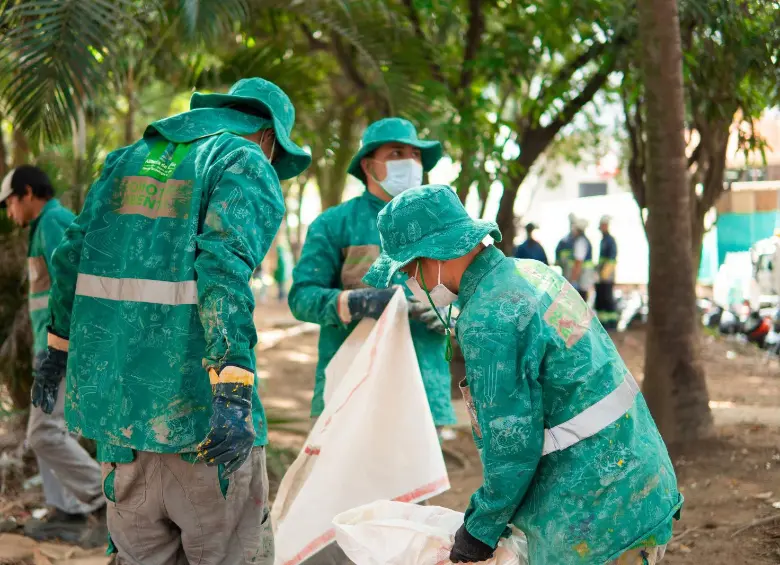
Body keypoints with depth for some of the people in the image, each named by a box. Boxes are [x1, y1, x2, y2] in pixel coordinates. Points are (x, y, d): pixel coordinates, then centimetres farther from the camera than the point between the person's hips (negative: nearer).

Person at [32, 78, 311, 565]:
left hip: (111, 393, 6)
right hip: (194, 404, -6)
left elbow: (73, 255, 17)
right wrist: (234, 391, -25)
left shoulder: (128, 159, 18)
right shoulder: (248, 167, -3)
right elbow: (225, 268, -19)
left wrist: (59, 347, 26)